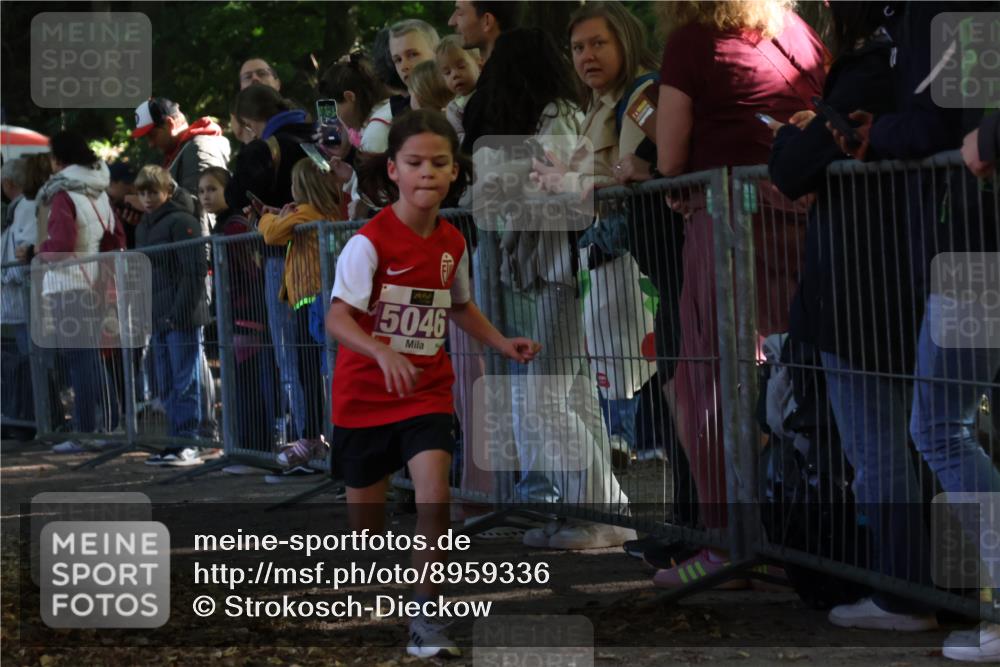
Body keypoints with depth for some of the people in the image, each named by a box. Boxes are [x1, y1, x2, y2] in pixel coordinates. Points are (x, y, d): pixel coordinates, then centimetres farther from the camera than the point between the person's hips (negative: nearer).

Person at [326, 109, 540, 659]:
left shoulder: (452, 243, 1)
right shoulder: (370, 241, -16)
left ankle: (424, 620, -11)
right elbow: (337, 316, -26)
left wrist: (502, 344, 10)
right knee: (365, 514, 9)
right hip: (365, 395, -3)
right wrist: (382, 352, -42)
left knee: (434, 497, -19)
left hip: (428, 392, 3)